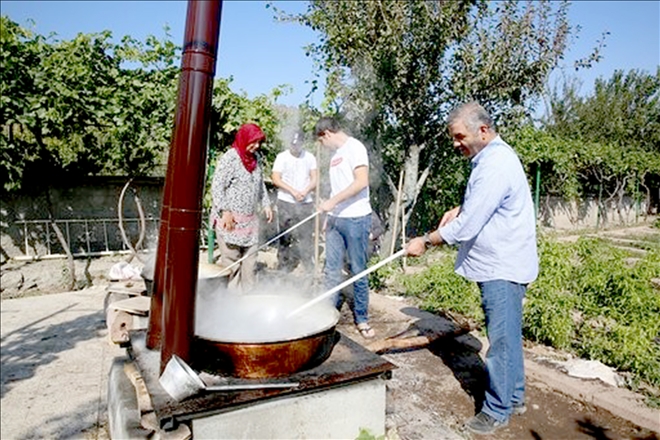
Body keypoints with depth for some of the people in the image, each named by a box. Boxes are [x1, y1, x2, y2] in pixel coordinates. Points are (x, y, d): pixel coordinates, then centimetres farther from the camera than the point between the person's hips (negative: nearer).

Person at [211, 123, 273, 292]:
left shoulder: (254, 159, 12)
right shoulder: (229, 158, -11)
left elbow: (260, 184, 23)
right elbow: (217, 187, -14)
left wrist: (266, 204, 16)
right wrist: (225, 212, -19)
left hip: (250, 220, 7)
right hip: (231, 219, -7)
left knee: (250, 259, 9)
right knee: (231, 262, -3)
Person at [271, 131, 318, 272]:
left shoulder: (310, 157, 8)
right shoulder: (282, 157, 1)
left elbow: (315, 178, 7)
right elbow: (276, 179, -5)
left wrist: (305, 191, -12)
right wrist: (293, 191, -15)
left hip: (306, 203, 2)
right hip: (286, 202, -2)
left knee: (306, 236, 1)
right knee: (286, 238, 2)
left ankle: (311, 269, 7)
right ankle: (283, 268, 12)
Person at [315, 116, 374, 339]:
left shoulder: (354, 147, -7)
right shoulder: (335, 154, 17)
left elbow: (362, 181, -18)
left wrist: (333, 201, -19)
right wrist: (329, 215, 12)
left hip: (356, 219, -7)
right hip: (336, 218, 8)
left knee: (358, 271, 3)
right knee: (331, 269, 9)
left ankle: (362, 319, 15)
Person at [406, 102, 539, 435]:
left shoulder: (495, 164, -22)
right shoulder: (492, 157, 11)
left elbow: (467, 226, -23)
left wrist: (426, 241, -13)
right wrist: (460, 210, 7)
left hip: (502, 268, -10)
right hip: (499, 264, 10)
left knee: (502, 340, 3)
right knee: (507, 336, 20)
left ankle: (497, 410, 19)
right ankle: (514, 397, 35)